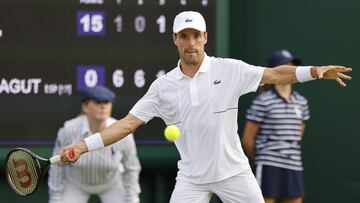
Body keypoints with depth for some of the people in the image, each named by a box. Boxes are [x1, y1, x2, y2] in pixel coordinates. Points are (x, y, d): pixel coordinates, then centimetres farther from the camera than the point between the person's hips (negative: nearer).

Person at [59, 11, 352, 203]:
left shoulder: (229, 69, -3)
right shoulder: (163, 86, 0)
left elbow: (273, 75, -4)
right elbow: (128, 123, 0)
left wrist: (315, 71, -20)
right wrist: (83, 146, -10)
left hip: (234, 172, -1)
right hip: (192, 179, 1)